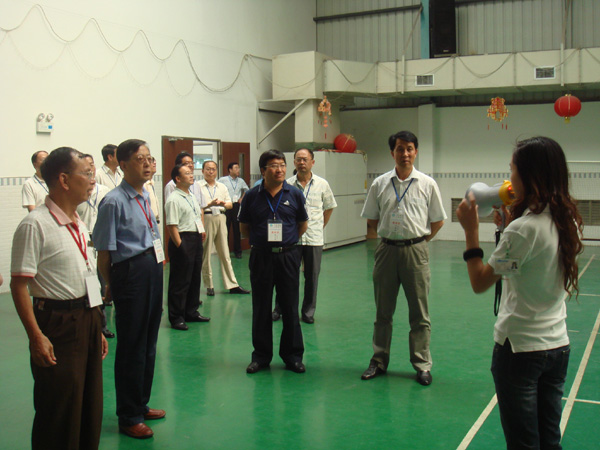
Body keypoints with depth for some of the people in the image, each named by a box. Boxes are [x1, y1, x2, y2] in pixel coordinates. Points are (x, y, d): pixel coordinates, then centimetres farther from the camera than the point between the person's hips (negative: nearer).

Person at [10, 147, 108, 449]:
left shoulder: (79, 225, 11)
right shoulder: (35, 225, -14)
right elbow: (19, 285, -16)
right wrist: (36, 337, -21)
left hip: (87, 321, 8)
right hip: (58, 324, -8)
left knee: (90, 407, 16)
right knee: (59, 415, 2)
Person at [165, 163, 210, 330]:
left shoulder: (192, 197, 15)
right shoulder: (174, 199, -14)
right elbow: (172, 226, -19)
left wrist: (202, 229, 19)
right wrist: (180, 246, -21)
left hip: (196, 239, 9)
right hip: (183, 240, -9)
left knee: (195, 278, 16)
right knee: (180, 281, -2)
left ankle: (191, 312, 29)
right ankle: (176, 317, 7)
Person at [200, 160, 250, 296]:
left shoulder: (222, 187, 17)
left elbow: (230, 204, 16)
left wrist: (223, 203, -5)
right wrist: (210, 204, -21)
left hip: (220, 218, 4)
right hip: (206, 218, -4)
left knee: (224, 253, 5)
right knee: (206, 254, 1)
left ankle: (232, 285, 6)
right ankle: (209, 286, 10)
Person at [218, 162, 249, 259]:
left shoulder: (241, 181, 9)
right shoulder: (223, 180, -2)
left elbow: (246, 190, 26)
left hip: (237, 206, 3)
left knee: (237, 229, 7)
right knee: (225, 229, -3)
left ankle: (237, 251, 15)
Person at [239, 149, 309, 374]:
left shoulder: (295, 194, 1)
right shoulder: (252, 196, 0)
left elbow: (303, 224, 12)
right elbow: (244, 227, 11)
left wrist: (286, 240, 5)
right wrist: (260, 240, 4)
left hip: (288, 256, 0)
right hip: (260, 257, 0)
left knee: (290, 307, 6)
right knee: (261, 308, 8)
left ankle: (293, 355, 19)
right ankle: (261, 355, 21)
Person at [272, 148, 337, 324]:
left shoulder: (322, 184, 3)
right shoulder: (287, 184, 0)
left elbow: (329, 207, 16)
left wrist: (320, 226, 12)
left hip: (314, 238, 1)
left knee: (312, 276, 6)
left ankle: (308, 311, 19)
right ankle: (280, 309, 19)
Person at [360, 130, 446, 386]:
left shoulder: (427, 184, 1)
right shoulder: (380, 184, 3)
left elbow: (438, 220, 8)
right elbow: (371, 218, 12)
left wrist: (420, 239, 3)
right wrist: (390, 233, 6)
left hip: (416, 251, -1)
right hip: (387, 249, 2)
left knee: (419, 312, 3)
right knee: (383, 311, 10)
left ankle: (422, 365, 14)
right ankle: (379, 361, 22)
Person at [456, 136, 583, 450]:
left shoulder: (524, 229, -21)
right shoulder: (568, 220, 2)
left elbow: (480, 283, -15)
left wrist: (471, 230, -10)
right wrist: (510, 223, 11)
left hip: (519, 348, -7)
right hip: (558, 345, 8)